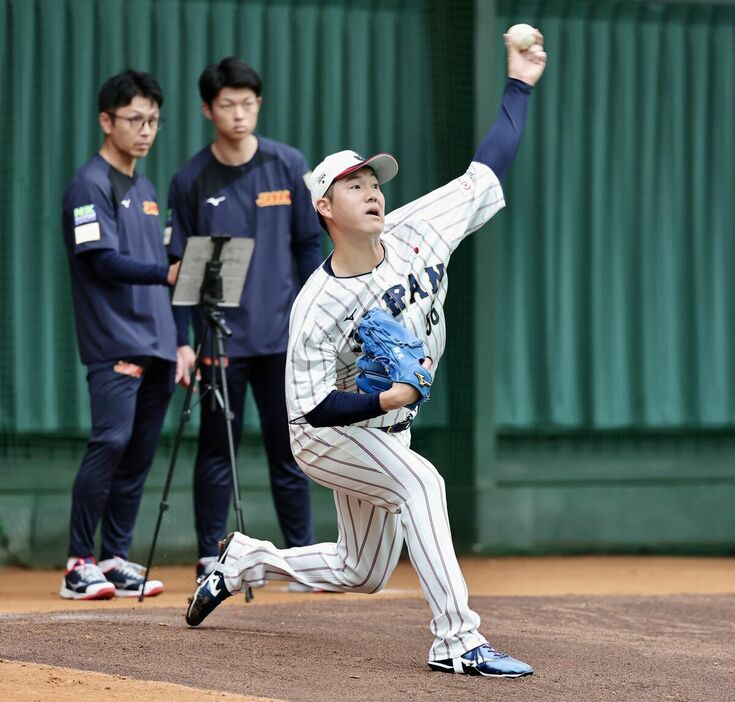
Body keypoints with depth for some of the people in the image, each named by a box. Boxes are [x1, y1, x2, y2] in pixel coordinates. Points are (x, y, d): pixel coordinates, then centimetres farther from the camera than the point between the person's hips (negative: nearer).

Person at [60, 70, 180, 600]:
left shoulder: (146, 189, 20)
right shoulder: (90, 184, -5)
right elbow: (105, 262, -16)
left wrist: (176, 342, 17)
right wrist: (165, 272, -29)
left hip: (156, 347, 8)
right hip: (115, 345, -8)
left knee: (140, 455, 5)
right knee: (111, 443, -16)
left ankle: (116, 560, 10)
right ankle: (80, 565, -13)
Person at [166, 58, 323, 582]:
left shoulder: (289, 166, 2)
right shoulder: (192, 181, 0)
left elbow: (310, 245, 8)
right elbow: (180, 265, 2)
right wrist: (183, 341, -3)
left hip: (282, 336, 1)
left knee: (288, 449, 5)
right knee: (217, 451, 3)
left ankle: (303, 553, 10)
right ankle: (210, 556, 9)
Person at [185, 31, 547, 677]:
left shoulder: (415, 234, -12)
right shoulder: (318, 306, -25)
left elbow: (487, 174, -7)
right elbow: (313, 406, -25)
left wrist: (520, 84, -8)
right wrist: (386, 400, -38)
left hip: (385, 430, 7)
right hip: (325, 436, -7)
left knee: (363, 574, 14)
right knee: (419, 480, -33)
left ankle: (244, 561, 36)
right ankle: (457, 641, -33)